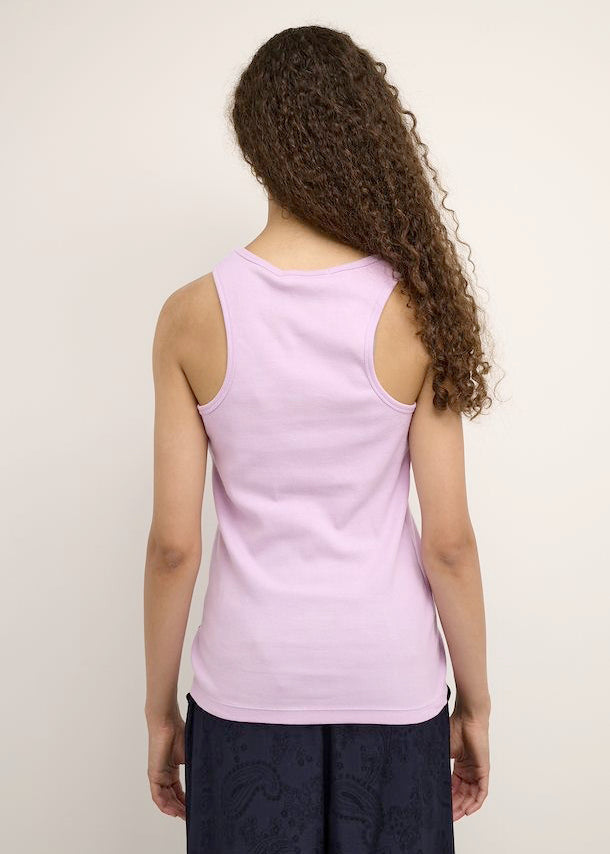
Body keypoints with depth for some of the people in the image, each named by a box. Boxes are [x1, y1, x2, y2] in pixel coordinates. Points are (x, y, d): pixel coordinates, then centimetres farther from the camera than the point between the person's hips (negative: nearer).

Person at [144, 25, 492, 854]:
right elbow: (449, 539, -9)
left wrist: (161, 706, 6)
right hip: (391, 681, 0)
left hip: (250, 680, 0)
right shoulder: (414, 309, -11)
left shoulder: (193, 315, -11)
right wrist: (475, 700, 5)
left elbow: (173, 544, -8)